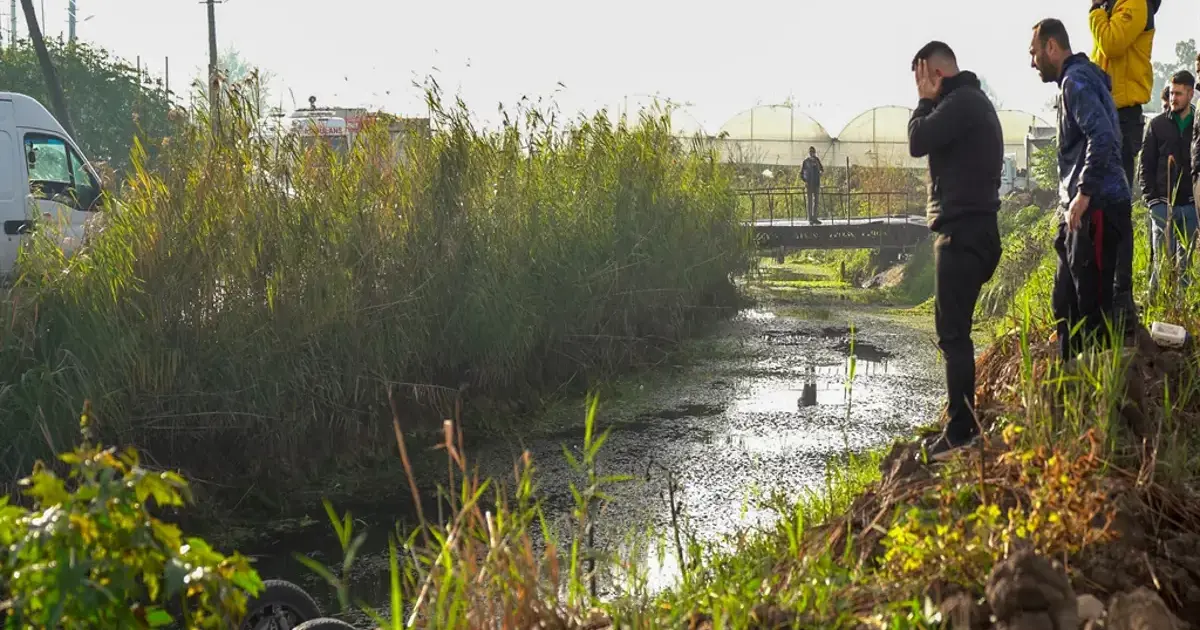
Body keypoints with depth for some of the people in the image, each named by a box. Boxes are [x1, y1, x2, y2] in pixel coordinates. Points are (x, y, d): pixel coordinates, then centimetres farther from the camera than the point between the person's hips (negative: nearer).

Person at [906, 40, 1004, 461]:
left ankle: (961, 432, -11)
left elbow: (918, 141, -18)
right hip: (968, 228, 11)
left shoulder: (961, 102, -14)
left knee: (953, 333, -11)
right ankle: (963, 425, 18)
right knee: (954, 331, 14)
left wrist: (925, 101, -7)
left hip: (963, 230, -11)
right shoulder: (972, 101, 20)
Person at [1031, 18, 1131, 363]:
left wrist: (1084, 193, -23)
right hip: (1079, 210, 11)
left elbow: (1102, 136, -24)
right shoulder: (1076, 80, 21)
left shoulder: (1076, 80, -10)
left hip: (1096, 207, -11)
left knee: (1092, 304, -9)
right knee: (1066, 303, 14)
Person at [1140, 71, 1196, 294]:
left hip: (1191, 205, 1)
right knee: (1162, 261, -4)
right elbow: (1145, 165, 5)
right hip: (1163, 205, -1)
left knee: (1186, 262, 4)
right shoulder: (1157, 124, 7)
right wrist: (1152, 198, -5)